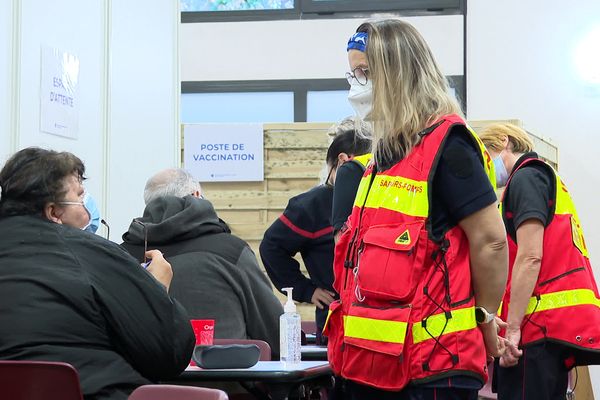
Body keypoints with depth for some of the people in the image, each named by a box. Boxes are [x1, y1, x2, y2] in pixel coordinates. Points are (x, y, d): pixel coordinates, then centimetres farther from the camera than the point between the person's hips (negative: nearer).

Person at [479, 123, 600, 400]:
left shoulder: (525, 178, -2)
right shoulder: (548, 178, 27)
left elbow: (530, 257, -15)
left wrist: (512, 328, -17)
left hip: (540, 326, -10)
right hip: (562, 327, 10)